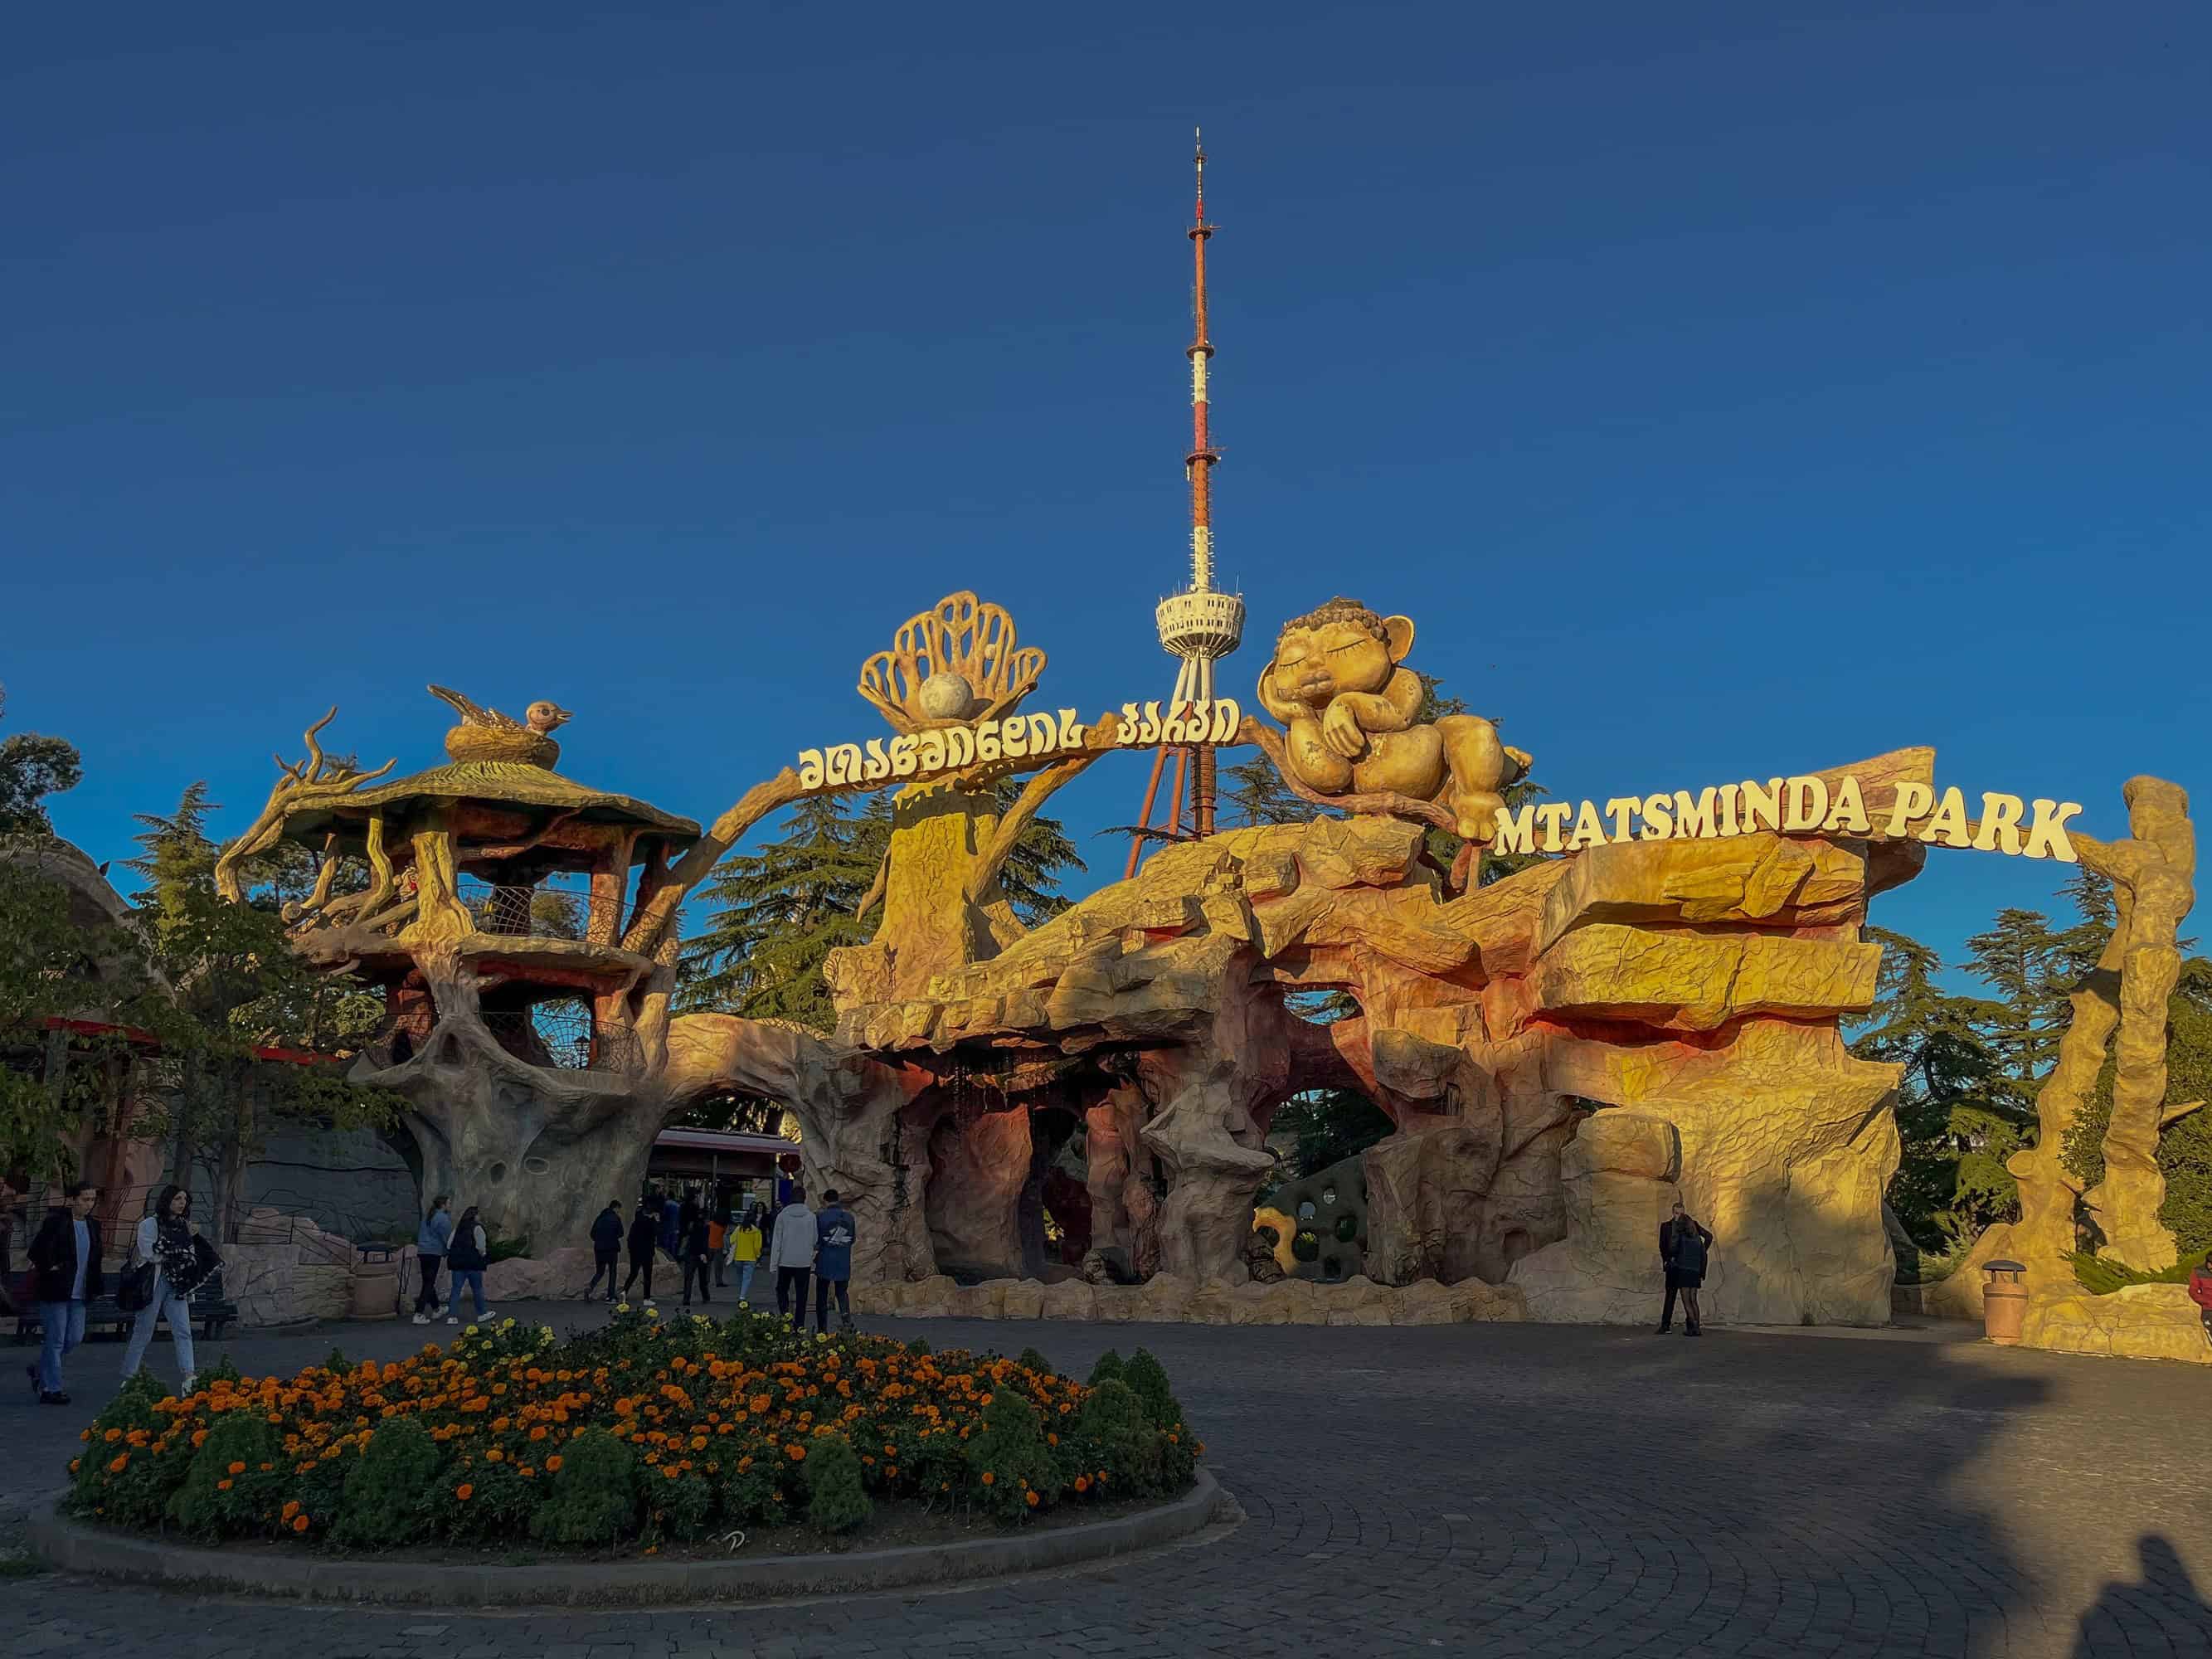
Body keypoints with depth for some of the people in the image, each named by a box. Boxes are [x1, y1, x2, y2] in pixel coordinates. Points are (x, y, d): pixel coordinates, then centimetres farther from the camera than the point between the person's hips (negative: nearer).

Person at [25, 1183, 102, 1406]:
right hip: (55, 1291, -7)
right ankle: (50, 1389, 6)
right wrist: (50, 1268, -12)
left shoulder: (93, 1225, 9)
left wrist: (95, 1285, 11)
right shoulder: (55, 1222, -13)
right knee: (56, 1340, -2)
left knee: (75, 1337, 9)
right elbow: (36, 1252, -19)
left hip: (79, 1294, 7)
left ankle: (40, 1371, 31)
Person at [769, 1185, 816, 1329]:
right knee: (801, 1295, 6)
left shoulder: (782, 1215, -4)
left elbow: (777, 1240, -3)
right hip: (804, 1262, 0)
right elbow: (815, 1239, 4)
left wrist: (773, 1263, 1)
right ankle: (799, 1325, 5)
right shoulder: (811, 1216, -3)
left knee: (782, 1290, 15)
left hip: (786, 1260, 0)